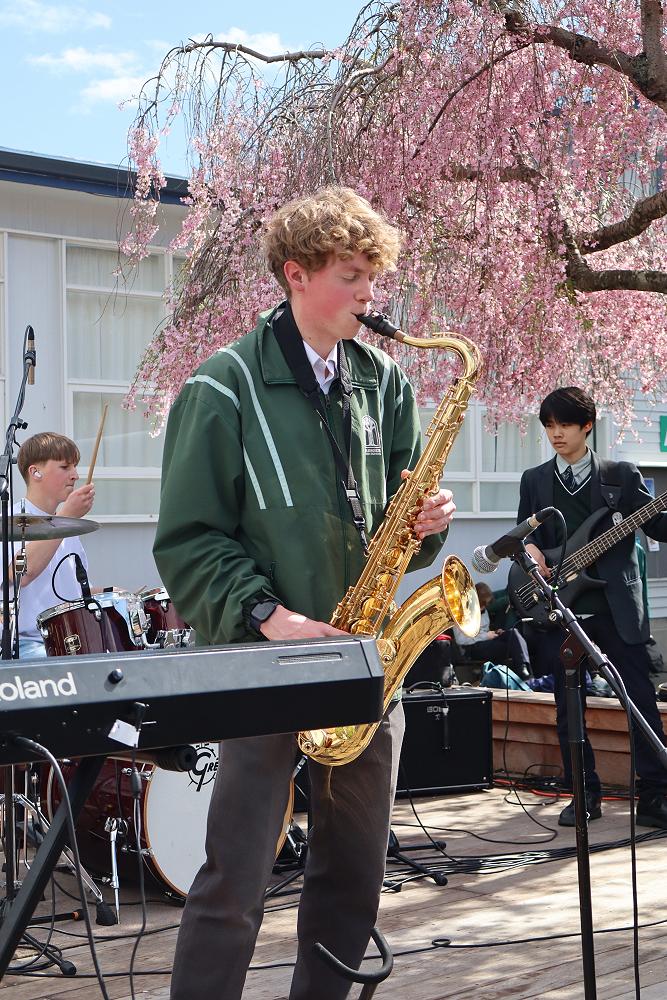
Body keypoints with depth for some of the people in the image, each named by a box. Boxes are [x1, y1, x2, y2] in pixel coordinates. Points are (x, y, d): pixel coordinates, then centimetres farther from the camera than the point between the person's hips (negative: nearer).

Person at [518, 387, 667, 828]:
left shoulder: (622, 475, 6)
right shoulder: (534, 480, 13)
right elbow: (524, 534, 14)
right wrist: (530, 550, -9)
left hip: (618, 604, -2)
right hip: (560, 605, 2)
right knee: (568, 705, 4)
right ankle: (585, 795, 14)